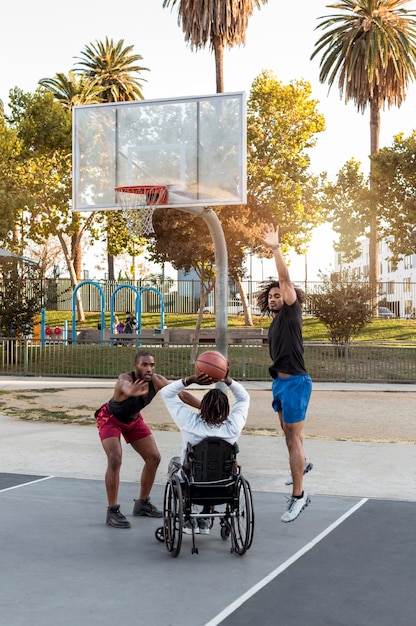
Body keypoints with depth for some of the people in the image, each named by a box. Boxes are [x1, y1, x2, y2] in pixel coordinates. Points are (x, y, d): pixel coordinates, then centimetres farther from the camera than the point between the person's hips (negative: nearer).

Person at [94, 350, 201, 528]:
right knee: (115, 460, -23)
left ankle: (142, 503, 23)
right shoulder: (125, 379, -41)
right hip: (110, 418, -6)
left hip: (133, 419, 6)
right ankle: (112, 511, -10)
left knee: (154, 458, 5)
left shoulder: (156, 381, -26)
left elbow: (182, 394, -19)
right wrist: (131, 392, -91)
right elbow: (125, 385, -66)